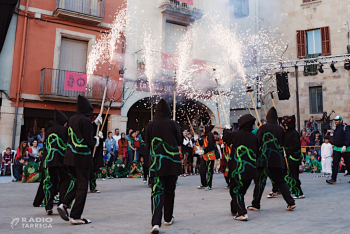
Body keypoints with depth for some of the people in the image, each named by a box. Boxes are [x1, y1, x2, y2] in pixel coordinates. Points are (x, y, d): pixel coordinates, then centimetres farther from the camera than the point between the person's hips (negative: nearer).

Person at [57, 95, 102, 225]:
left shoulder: (72, 119, 7)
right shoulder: (85, 120, -16)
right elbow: (89, 141, -17)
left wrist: (94, 123, 29)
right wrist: (97, 138, 4)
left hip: (70, 156, 8)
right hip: (82, 157, -8)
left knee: (77, 182, 22)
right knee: (82, 186, 2)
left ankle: (64, 205, 10)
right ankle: (75, 217, 6)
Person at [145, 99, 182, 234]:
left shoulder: (150, 125, -4)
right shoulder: (173, 124, -5)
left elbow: (147, 144, 4)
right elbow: (180, 142, 3)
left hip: (156, 163, 0)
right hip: (172, 162, 1)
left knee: (157, 192, -1)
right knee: (169, 190, 16)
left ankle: (156, 223, -16)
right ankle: (168, 218, 29)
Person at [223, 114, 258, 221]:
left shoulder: (236, 134, -11)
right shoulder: (254, 137, 1)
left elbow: (225, 137, 9)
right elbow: (256, 152, 12)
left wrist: (226, 130, 29)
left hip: (238, 169, -5)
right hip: (251, 170, 5)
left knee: (236, 191, 4)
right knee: (242, 190, 19)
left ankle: (242, 213, -8)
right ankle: (234, 210, 35)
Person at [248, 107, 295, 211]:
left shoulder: (263, 128, -6)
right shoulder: (281, 129, 4)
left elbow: (257, 143, -5)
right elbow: (282, 144, 11)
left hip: (264, 158, -3)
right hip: (277, 159, 3)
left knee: (260, 181, 5)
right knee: (280, 181, 12)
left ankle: (255, 204, 11)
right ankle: (290, 202, 6)